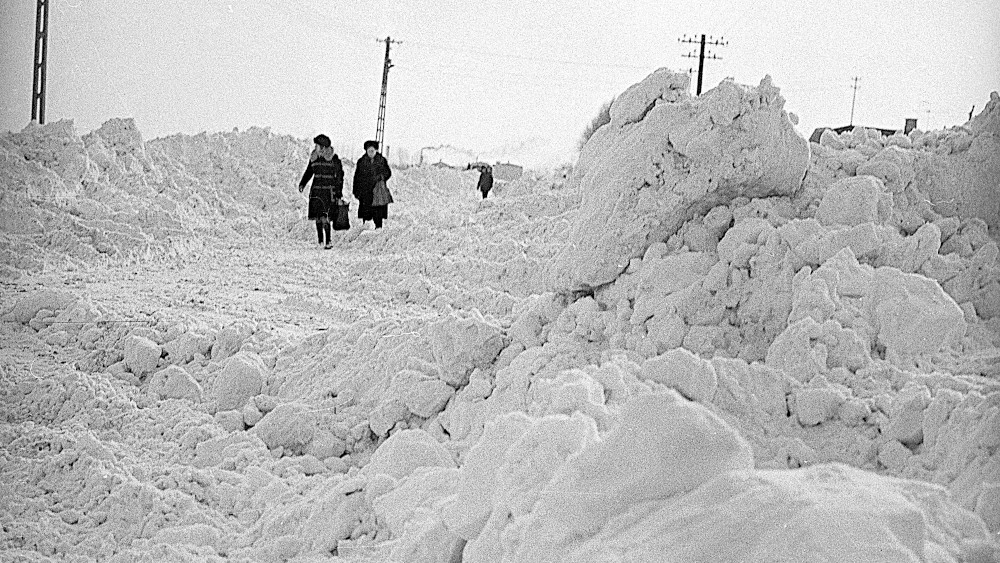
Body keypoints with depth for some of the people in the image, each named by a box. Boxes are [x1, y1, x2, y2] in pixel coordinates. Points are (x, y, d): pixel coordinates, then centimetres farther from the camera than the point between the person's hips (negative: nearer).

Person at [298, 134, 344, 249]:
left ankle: (328, 242, -10)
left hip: (328, 191, -5)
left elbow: (339, 177, -2)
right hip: (316, 191, 5)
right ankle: (320, 242, 15)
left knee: (324, 218, -14)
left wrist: (339, 195, -5)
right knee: (317, 217, 4)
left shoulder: (333, 159, -6)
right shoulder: (314, 158, 8)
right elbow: (309, 172, 19)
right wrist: (302, 184, 3)